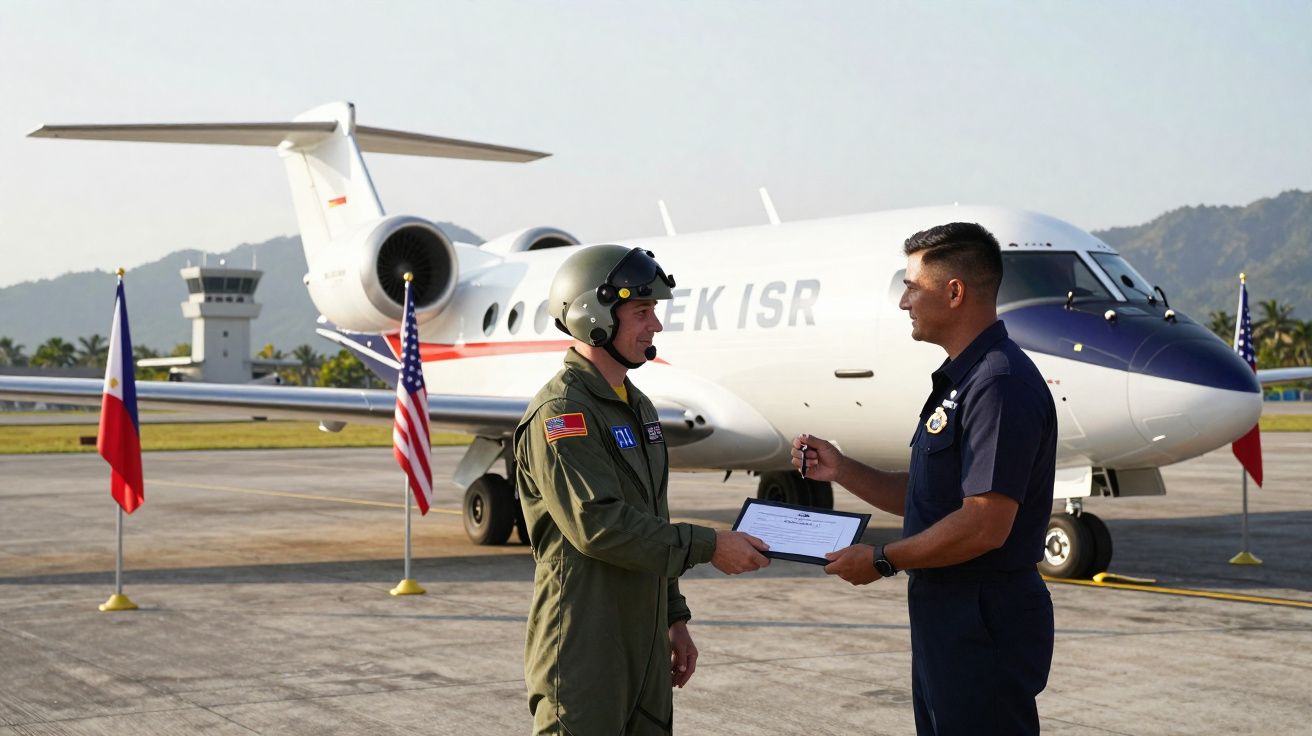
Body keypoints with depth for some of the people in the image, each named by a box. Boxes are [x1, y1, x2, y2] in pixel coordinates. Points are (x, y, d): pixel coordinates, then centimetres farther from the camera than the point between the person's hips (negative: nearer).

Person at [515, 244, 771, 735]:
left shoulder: (638, 407, 16)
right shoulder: (560, 413, -15)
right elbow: (600, 526, -23)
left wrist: (675, 619, 19)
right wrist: (707, 547, -19)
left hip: (643, 648, 9)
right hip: (581, 653, -9)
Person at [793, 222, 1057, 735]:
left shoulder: (1000, 385, -20)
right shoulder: (960, 380, 15)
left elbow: (985, 525, -26)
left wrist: (883, 560, -16)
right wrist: (841, 470, 8)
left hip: (986, 626, -10)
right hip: (948, 616, 10)